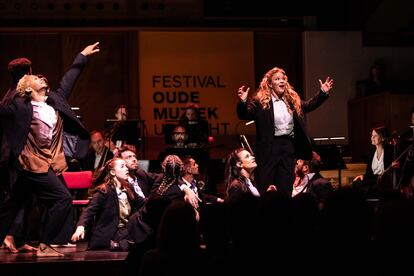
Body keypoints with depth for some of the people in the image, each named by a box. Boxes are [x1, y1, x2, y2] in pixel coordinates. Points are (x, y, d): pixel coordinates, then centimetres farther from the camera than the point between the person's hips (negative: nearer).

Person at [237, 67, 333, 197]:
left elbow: (309, 105, 25)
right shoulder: (260, 102, -6)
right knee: (265, 189, -1)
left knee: (286, 189, 10)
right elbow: (244, 115, -13)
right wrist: (243, 101, -32)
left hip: (289, 146, 5)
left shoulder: (293, 101, 12)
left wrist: (323, 93, 16)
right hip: (269, 148, -5)